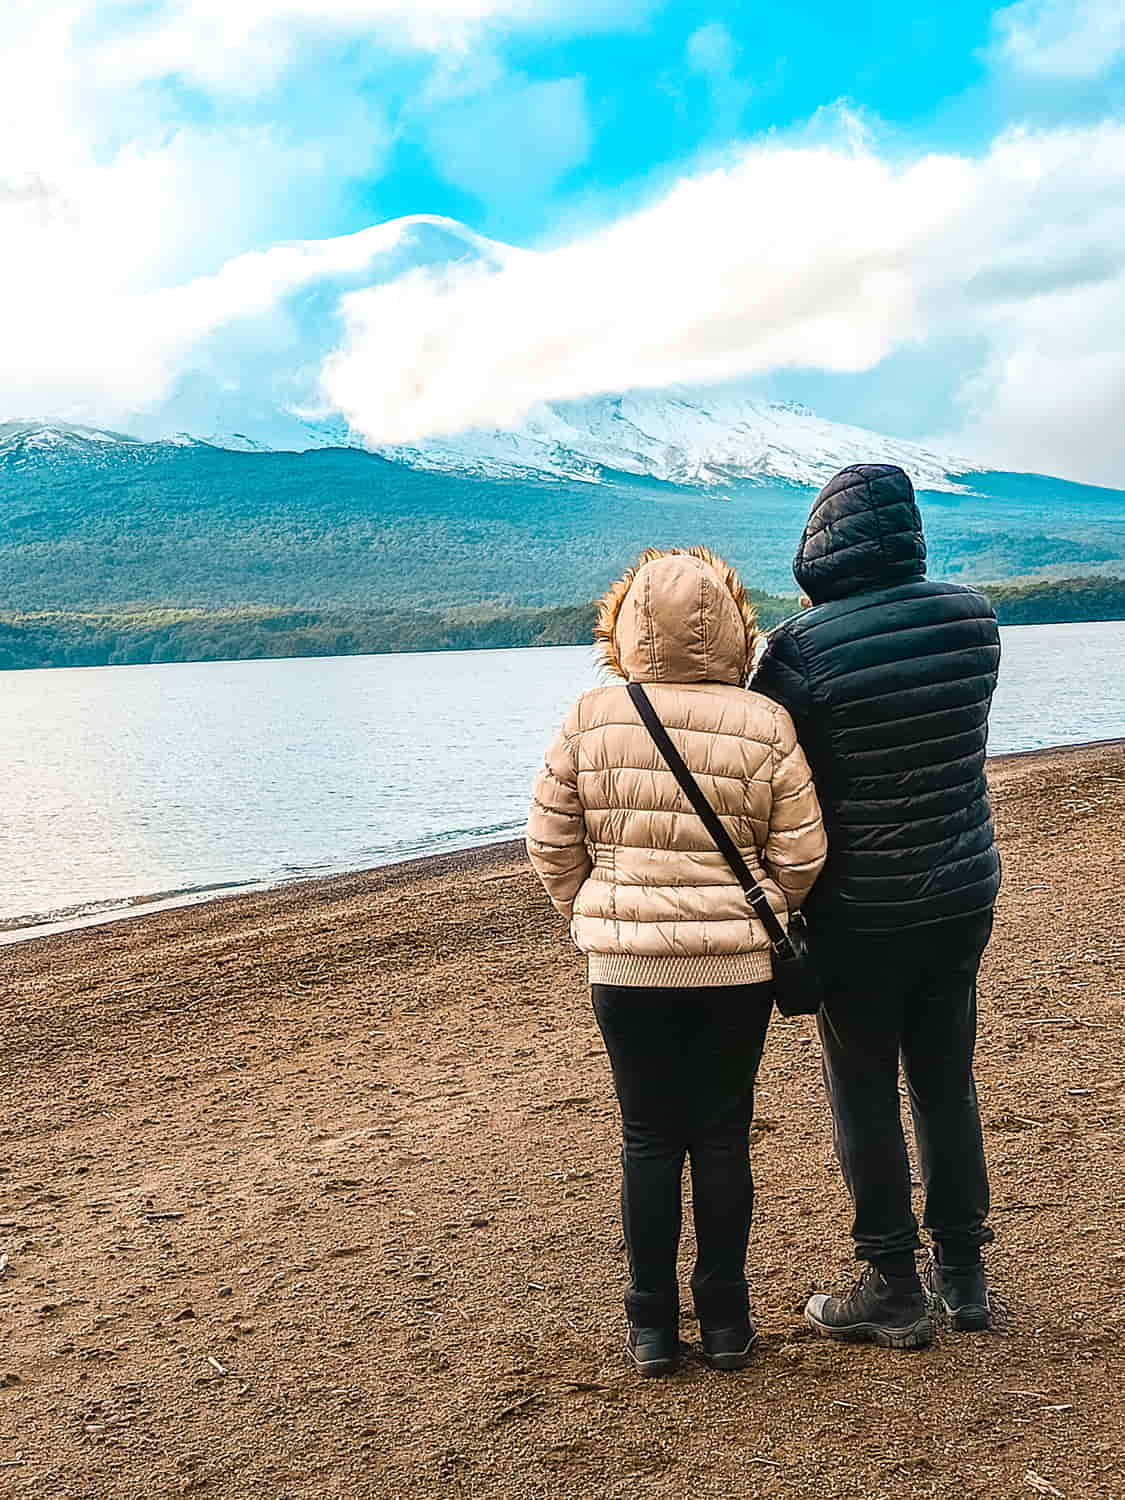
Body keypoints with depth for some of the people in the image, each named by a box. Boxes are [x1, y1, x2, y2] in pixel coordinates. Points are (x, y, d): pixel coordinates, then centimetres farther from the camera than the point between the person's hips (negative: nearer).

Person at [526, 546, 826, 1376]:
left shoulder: (591, 720, -5)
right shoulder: (764, 726, -7)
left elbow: (552, 841, 1)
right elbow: (801, 856, -4)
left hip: (627, 965, 0)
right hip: (739, 965, 0)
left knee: (649, 1140, 11)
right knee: (724, 1136, 12)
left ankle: (653, 1324, 20)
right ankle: (726, 1320, 21)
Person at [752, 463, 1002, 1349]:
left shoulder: (805, 646, -19)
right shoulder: (974, 620, -5)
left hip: (861, 916, -5)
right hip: (963, 898, 5)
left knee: (866, 1099, 9)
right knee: (947, 1084, 17)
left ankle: (895, 1291, 18)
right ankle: (963, 1274, 27)